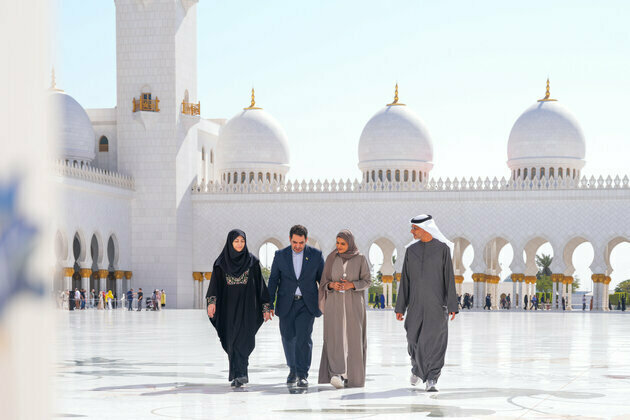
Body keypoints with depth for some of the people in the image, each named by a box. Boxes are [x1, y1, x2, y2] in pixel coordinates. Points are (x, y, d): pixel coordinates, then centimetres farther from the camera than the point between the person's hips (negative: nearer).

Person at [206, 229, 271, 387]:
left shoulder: (252, 261, 4)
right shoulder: (222, 262, 5)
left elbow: (260, 284, 5)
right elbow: (215, 283, -3)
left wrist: (266, 307, 1)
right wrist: (212, 302, -19)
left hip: (246, 306, -2)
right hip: (229, 306, 2)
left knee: (243, 339, -13)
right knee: (231, 340, 5)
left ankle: (239, 374, -19)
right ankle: (241, 374, 18)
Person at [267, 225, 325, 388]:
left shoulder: (316, 255, 0)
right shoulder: (280, 255, 2)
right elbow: (273, 281, 3)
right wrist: (269, 305, -3)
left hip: (307, 304, -2)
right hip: (287, 304, 2)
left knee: (303, 337, -14)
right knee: (288, 338, 9)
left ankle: (302, 375, -13)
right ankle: (293, 369, 32)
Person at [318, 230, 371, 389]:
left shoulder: (361, 259, -1)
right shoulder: (331, 258, 4)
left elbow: (367, 281, -1)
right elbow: (325, 282, 7)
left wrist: (351, 285, -18)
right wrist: (332, 285, -16)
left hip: (354, 304, 0)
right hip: (335, 303, 0)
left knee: (353, 338, 0)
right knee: (335, 337, -13)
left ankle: (353, 376, 15)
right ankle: (337, 375, -23)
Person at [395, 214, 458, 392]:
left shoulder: (442, 248, -2)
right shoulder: (411, 250, 7)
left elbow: (449, 278, -3)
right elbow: (405, 280, 9)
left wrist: (452, 306, -8)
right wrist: (400, 307, 6)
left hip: (437, 304, -3)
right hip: (416, 304, 3)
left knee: (434, 341, -8)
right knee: (414, 339, 7)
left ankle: (431, 380, -5)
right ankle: (417, 368, 35)